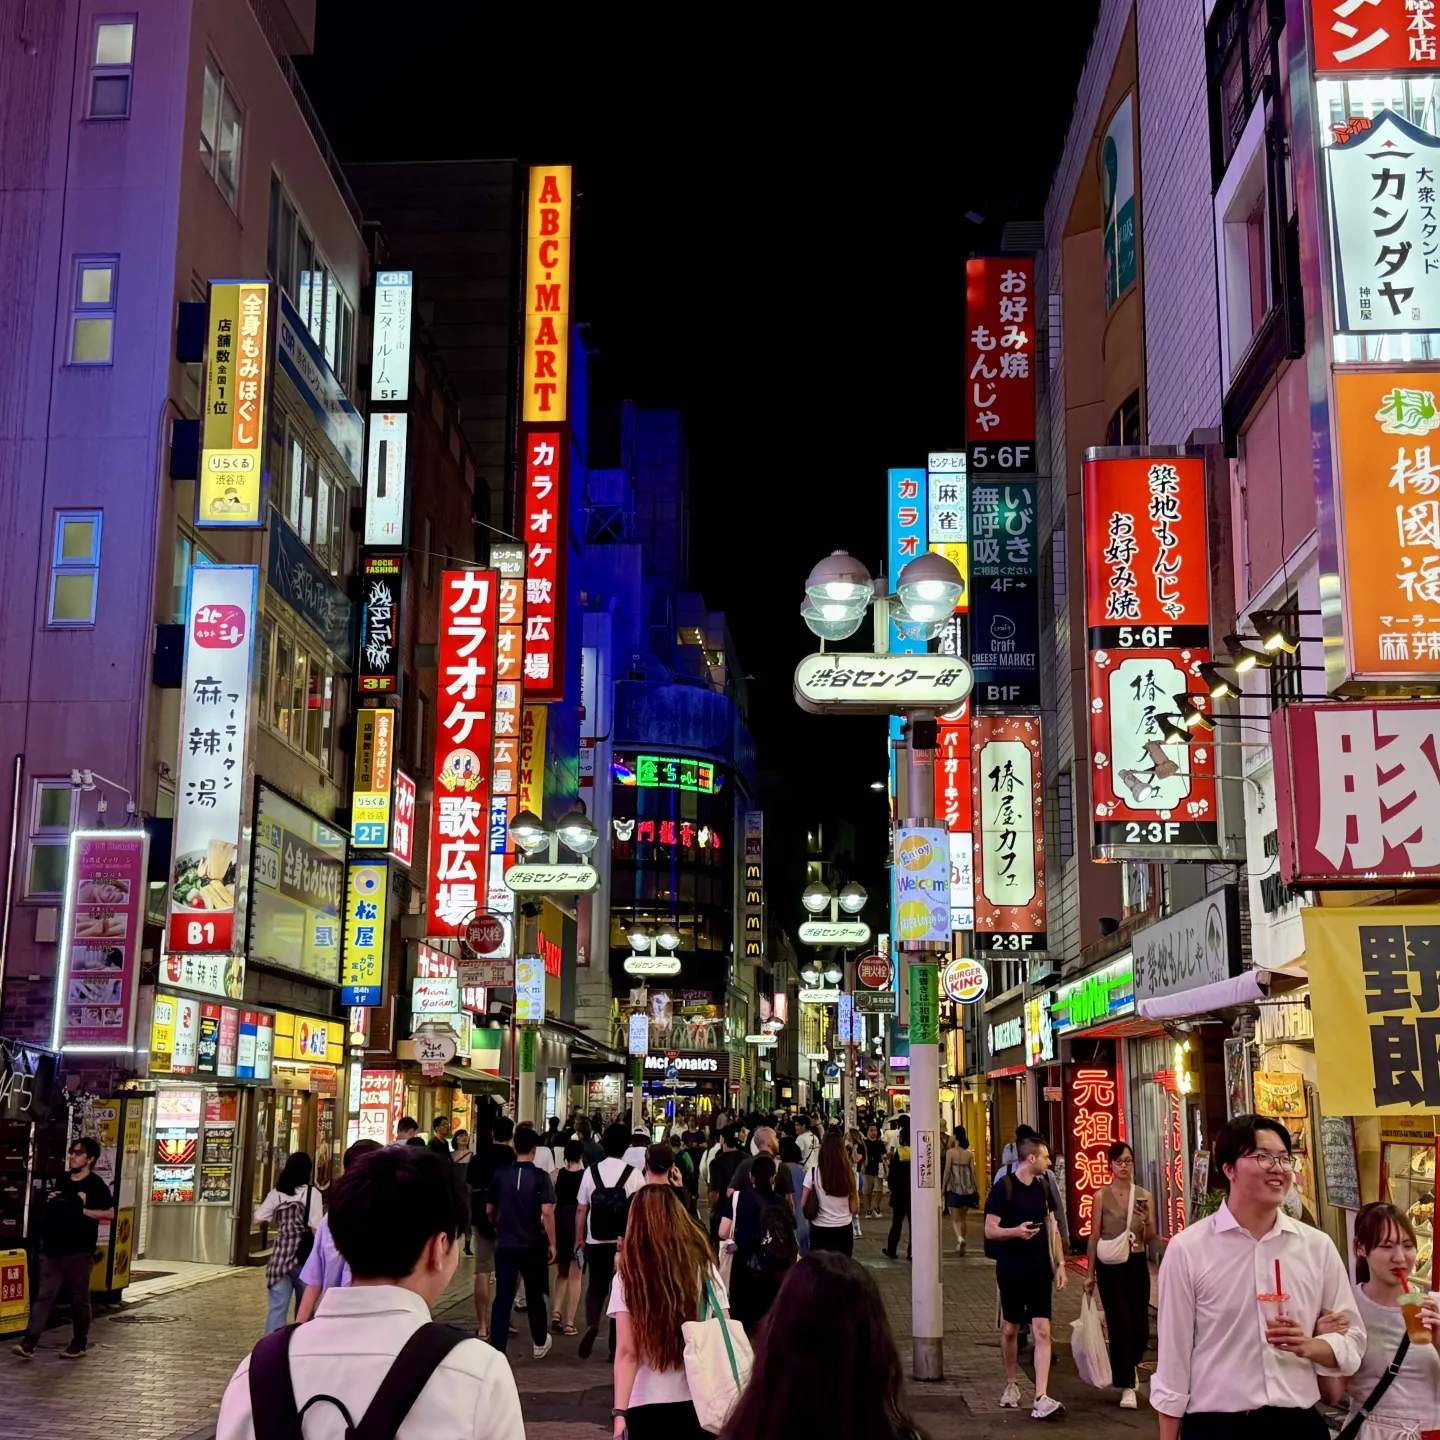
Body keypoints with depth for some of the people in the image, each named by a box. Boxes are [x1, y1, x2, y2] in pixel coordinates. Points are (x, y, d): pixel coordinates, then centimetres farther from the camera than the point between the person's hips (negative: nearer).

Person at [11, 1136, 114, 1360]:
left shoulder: (96, 1185, -5)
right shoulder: (62, 1181, 14)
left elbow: (110, 1213, -10)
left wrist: (82, 1210, -17)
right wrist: (50, 1202, 6)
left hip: (79, 1251, -5)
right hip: (53, 1248, 5)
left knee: (79, 1299, 4)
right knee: (44, 1295, -2)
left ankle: (79, 1344, 15)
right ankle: (29, 1341, -7)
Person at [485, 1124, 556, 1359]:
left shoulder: (500, 1175, 0)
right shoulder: (540, 1177, -9)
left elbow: (489, 1210, 9)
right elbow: (547, 1212, -16)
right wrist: (552, 1243, -8)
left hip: (505, 1245, 1)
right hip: (533, 1245, -1)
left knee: (502, 1298, 2)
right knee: (534, 1296, 15)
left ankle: (497, 1349, -5)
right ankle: (540, 1343, 31)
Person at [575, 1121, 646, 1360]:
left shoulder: (591, 1171, -3)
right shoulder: (634, 1174, -7)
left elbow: (581, 1209, -1)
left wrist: (579, 1238, 10)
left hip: (595, 1242, 1)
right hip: (625, 1243, -1)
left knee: (596, 1287, 16)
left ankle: (591, 1324, -11)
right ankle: (616, 1345, 13)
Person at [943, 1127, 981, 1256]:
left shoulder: (950, 1152, -8)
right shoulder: (970, 1153, 2)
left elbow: (947, 1170, -8)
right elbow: (973, 1171, 3)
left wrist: (943, 1187, 0)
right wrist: (977, 1188, 11)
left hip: (955, 1187, -4)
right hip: (968, 1188, 4)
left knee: (955, 1217, 2)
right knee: (964, 1217, 16)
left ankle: (960, 1238, -23)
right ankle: (960, 1245, 20)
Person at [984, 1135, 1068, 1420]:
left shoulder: (1043, 1187, 7)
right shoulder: (1003, 1186, -10)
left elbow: (1051, 1228, 15)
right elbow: (990, 1231, -13)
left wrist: (1060, 1263, 8)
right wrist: (1016, 1231, -31)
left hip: (1040, 1269, 4)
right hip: (1011, 1270, -3)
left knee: (1042, 1331, -7)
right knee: (1009, 1330, 10)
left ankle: (1041, 1399, -11)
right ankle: (1012, 1384, 31)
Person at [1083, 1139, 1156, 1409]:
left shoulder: (1144, 1196, 3)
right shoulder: (1102, 1196, -3)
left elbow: (1150, 1239, 5)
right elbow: (1094, 1236, 0)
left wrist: (1147, 1223, -16)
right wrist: (1090, 1273, 0)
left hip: (1137, 1264, 3)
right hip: (1110, 1265, -3)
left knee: (1140, 1326, 3)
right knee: (1120, 1324, -5)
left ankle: (1126, 1368, 34)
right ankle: (1127, 1387, 4)